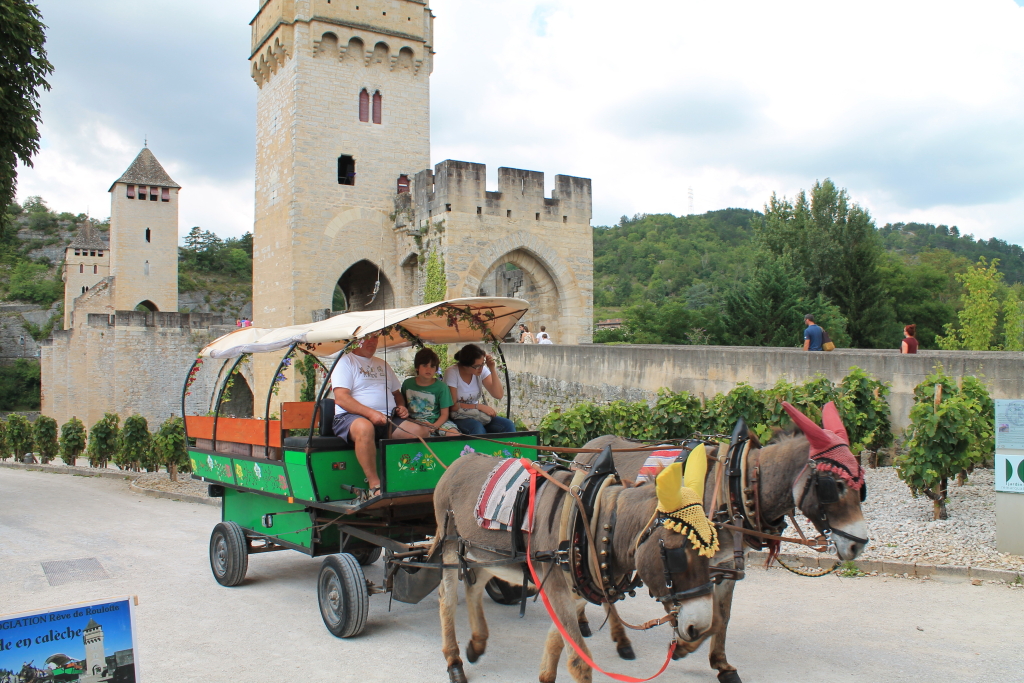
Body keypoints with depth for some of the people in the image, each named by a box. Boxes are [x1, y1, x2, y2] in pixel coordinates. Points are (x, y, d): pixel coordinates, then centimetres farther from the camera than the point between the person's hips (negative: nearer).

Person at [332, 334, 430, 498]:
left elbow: (397, 393, 32)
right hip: (351, 417, -6)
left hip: (387, 419, 6)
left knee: (421, 431, -18)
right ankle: (374, 485, -36)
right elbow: (341, 398, -10)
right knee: (364, 427, -42)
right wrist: (370, 413, -23)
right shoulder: (345, 361, 3)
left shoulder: (382, 365, 25)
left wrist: (401, 407, 6)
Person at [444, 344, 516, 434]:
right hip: (458, 418, -5)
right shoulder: (452, 373, -15)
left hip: (477, 414, 5)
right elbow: (453, 405, -15)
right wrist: (480, 406, -17)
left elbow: (498, 395, -7)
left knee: (508, 425, -20)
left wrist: (492, 369, -16)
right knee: (477, 427, -37)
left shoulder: (482, 370, -2)